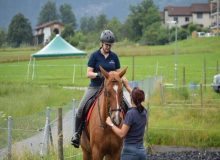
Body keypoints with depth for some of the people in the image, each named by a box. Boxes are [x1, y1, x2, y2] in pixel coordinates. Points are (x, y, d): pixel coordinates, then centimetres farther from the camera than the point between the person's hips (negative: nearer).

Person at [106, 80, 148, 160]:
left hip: (130, 152, -7)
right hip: (142, 151, 7)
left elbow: (122, 134, -17)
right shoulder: (144, 112, 6)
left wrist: (111, 124, -5)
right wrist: (127, 86, 38)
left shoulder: (130, 113, -16)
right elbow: (137, 98, 29)